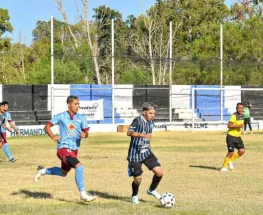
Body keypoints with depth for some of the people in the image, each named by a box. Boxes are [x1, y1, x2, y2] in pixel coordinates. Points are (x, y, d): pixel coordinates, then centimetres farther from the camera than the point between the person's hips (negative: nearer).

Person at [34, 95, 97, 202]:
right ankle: (83, 194, -21)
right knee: (79, 166, -25)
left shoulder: (81, 117, 5)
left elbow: (86, 131, 4)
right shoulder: (61, 116, -5)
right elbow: (47, 126, 0)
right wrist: (53, 136, -17)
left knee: (63, 173, 23)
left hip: (74, 149, 7)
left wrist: (84, 134, -20)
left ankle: (43, 171, 46)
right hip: (63, 148, -6)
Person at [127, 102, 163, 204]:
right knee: (138, 178, -4)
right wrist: (143, 135, -43)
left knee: (159, 172, -7)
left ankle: (152, 190, 19)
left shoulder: (151, 122, 6)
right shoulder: (138, 120, -16)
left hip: (146, 152, 6)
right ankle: (134, 196, 26)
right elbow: (129, 132, -31)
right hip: (135, 153, -6)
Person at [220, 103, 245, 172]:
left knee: (242, 151, -5)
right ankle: (224, 167, 9)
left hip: (238, 137, 7)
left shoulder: (241, 116, 9)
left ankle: (230, 161, 15)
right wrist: (238, 125, -28)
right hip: (231, 136, -7)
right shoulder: (234, 116, -16)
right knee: (231, 153, -7)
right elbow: (229, 125, -23)